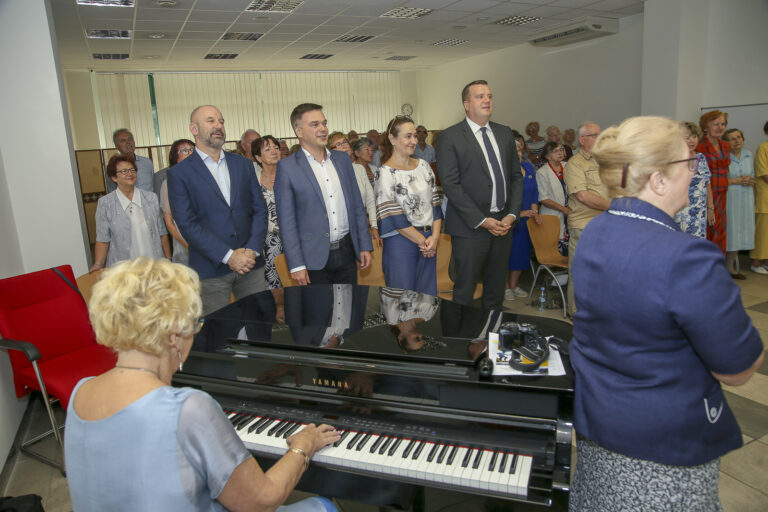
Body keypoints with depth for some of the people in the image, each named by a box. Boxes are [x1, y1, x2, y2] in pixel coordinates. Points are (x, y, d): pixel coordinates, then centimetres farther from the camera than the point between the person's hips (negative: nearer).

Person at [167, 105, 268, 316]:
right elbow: (187, 224, -8)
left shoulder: (244, 164, 12)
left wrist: (252, 250, -6)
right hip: (210, 269, -3)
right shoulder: (179, 173, -1)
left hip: (250, 263, 3)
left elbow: (260, 209, 8)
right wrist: (228, 256, -14)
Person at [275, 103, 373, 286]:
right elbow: (286, 221, -7)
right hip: (314, 260, -4)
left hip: (347, 252, 4)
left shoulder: (342, 159, 9)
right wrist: (296, 265, -11)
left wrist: (365, 245, 8)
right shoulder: (287, 167, -6)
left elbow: (357, 204, 12)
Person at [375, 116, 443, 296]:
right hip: (400, 243, -5)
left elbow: (435, 203, 8)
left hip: (429, 241, 5)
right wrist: (422, 241, -10)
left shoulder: (423, 166, 9)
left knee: (428, 294, 12)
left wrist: (435, 237, -5)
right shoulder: (385, 173, -9)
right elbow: (393, 217, -13)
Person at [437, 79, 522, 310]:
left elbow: (516, 176, 13)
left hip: (503, 224, 5)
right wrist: (482, 221, -15)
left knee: (496, 289, 15)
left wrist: (511, 215, -2)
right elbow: (451, 185, -12)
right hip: (470, 227, -5)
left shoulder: (505, 133, 12)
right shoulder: (450, 137, -6)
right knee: (464, 291, 2)